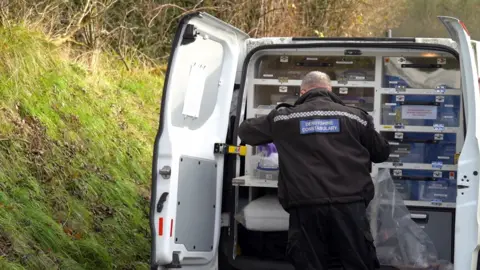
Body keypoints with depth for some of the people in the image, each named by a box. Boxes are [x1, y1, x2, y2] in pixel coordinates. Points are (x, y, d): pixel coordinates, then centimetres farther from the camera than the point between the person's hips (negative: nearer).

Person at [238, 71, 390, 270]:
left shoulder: (284, 118, 9)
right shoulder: (355, 116, 11)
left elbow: (245, 131, 25)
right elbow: (382, 153, 22)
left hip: (306, 208, 0)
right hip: (349, 205, 0)